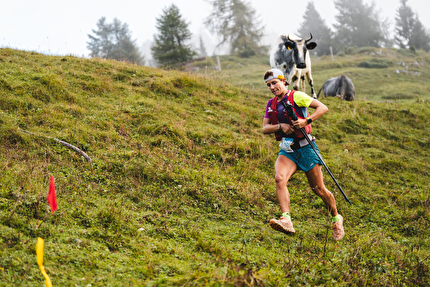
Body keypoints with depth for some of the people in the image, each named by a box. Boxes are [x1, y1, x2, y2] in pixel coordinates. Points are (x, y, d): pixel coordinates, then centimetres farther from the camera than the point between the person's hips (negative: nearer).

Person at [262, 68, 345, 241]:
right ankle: (286, 221, -37)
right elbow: (265, 128, 5)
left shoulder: (296, 96, -7)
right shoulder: (271, 104, 11)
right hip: (286, 150, 4)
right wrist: (280, 126, -14)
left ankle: (336, 220, 28)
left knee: (318, 189, 4)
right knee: (279, 178, -26)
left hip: (305, 147, -4)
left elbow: (323, 108, -11)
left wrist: (306, 121, -24)